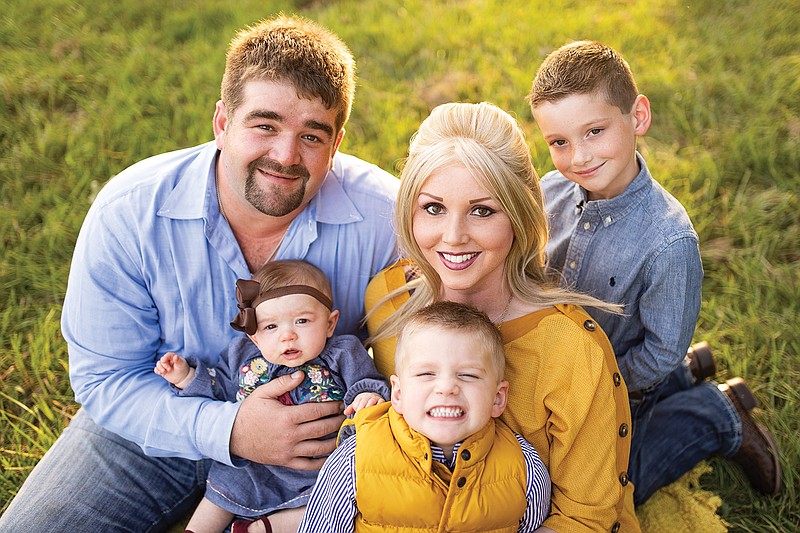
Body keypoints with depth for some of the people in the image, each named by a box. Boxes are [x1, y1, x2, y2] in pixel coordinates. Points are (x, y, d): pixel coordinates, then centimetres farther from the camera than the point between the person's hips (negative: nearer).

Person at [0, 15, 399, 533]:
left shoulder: (385, 218, -21)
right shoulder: (128, 213, -20)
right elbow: (104, 379, -15)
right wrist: (228, 430, -30)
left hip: (318, 429, 1)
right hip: (156, 426, 0)